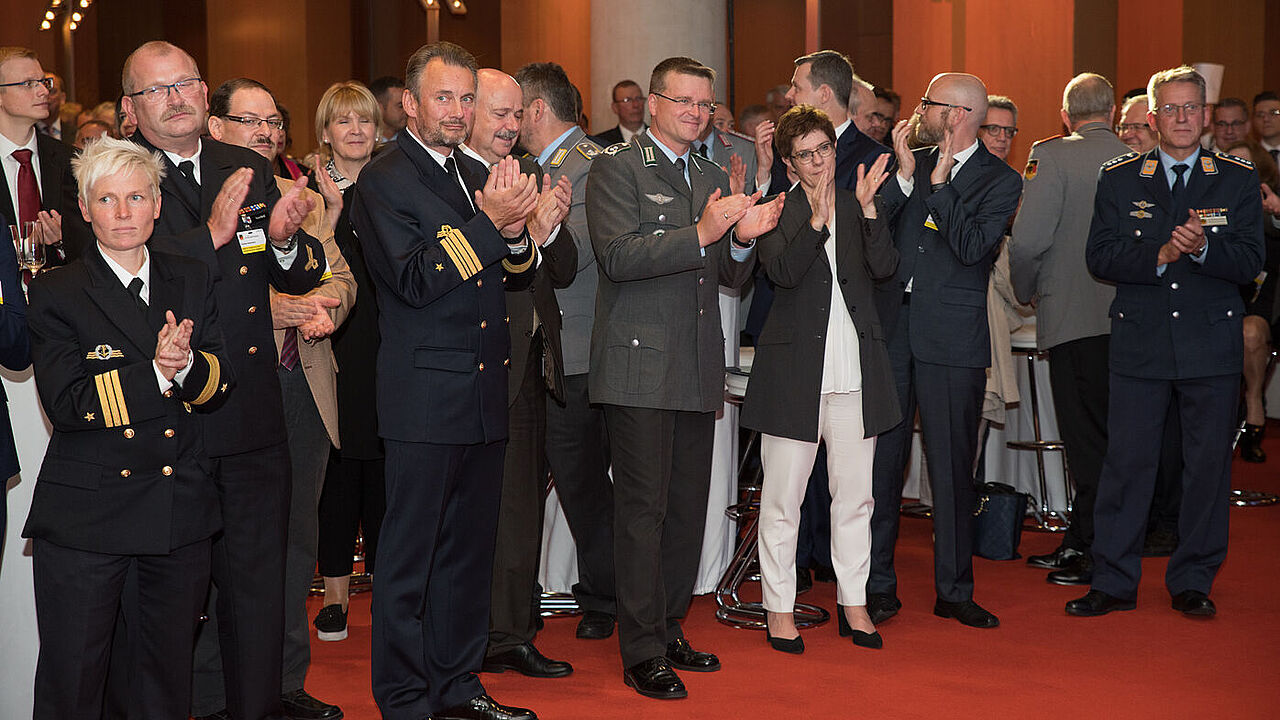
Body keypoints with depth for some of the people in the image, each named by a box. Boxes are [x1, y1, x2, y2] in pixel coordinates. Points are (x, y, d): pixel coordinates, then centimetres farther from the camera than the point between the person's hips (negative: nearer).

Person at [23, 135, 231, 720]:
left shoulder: (191, 282, 10)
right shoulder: (55, 293, -3)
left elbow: (222, 385, 3)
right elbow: (66, 404, -13)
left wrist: (186, 364, -19)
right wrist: (155, 373, -22)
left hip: (181, 513, 4)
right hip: (85, 518, -4)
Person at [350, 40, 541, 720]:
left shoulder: (476, 173, 15)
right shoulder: (383, 180, -8)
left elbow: (517, 276, 15)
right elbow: (413, 280, -18)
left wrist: (515, 234, -7)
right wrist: (488, 222, -21)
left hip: (485, 396, 8)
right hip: (424, 399, -7)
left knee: (470, 548, 15)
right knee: (409, 555, 2)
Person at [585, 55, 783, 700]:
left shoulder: (713, 179, 19)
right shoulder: (616, 169, -2)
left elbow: (730, 276, 18)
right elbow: (618, 257, -16)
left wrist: (744, 240, -3)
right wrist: (699, 234, -24)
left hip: (698, 369, 7)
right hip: (639, 365, -7)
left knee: (688, 507, 11)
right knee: (643, 507, -5)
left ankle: (669, 629, 23)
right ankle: (643, 653, 2)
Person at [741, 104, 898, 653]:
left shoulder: (858, 207, 10)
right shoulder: (777, 212, 0)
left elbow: (885, 267, -5)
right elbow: (783, 271, -17)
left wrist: (867, 208, -15)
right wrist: (817, 221, -28)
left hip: (855, 372, 3)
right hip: (795, 370, -3)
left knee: (854, 495, 9)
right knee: (782, 498, 2)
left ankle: (854, 604, 22)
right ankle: (779, 609, 14)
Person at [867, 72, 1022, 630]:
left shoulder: (1000, 180, 0)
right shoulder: (911, 162, 12)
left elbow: (972, 247, -14)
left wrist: (939, 182, -11)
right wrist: (905, 176, -7)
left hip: (952, 337, -3)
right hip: (891, 331, 3)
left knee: (952, 469, 4)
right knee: (879, 461, 4)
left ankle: (954, 590, 17)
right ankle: (877, 587, 14)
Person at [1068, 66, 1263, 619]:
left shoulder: (1239, 179, 7)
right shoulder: (1118, 179, 7)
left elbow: (1250, 262, -2)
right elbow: (1099, 257, -2)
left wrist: (1203, 247, -21)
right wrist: (1158, 254, -18)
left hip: (1212, 344, 1)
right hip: (1140, 344, 0)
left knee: (1208, 464, 5)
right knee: (1126, 462, 0)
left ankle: (1192, 582, 19)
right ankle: (1113, 583, 10)